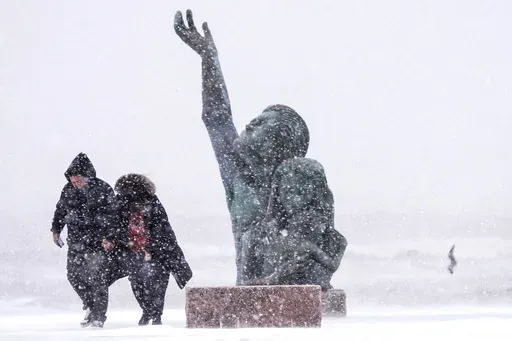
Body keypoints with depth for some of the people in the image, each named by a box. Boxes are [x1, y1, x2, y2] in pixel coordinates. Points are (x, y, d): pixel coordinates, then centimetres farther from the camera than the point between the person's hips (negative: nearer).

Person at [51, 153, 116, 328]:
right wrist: (56, 229, 17)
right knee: (74, 274, 6)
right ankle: (90, 306, 26)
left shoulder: (102, 189, -10)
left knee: (97, 277, -7)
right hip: (76, 241, 6)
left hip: (98, 241, -6)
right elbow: (60, 210, 21)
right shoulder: (68, 189, 5)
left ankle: (98, 316, 1)